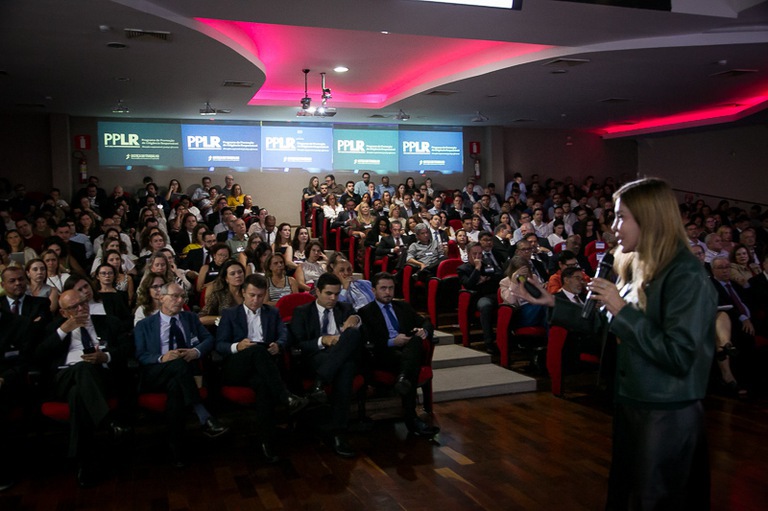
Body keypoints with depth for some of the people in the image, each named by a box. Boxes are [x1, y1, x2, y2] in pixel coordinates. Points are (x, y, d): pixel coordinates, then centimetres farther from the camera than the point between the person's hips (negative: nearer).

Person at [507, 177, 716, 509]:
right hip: (631, 402, 8)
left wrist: (622, 310, -23)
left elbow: (679, 356, -26)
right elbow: (603, 323, 13)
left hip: (668, 416, -8)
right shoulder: (638, 268, 5)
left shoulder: (686, 277, -21)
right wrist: (550, 303, 7)